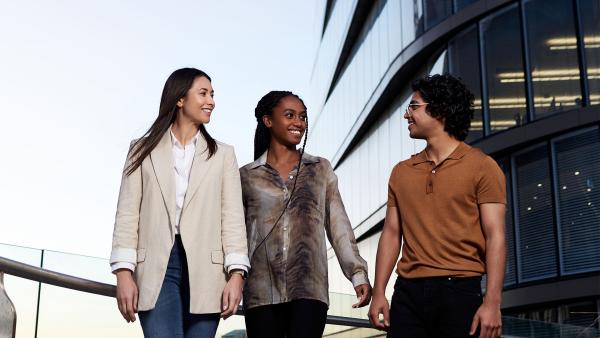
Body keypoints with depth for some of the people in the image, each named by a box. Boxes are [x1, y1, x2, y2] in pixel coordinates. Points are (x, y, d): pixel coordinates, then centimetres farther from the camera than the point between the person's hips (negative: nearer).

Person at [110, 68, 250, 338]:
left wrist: (236, 274, -6)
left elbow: (232, 217, 6)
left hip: (205, 268, 2)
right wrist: (124, 271, -6)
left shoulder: (223, 154, 14)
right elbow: (128, 214, 5)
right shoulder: (143, 150, 12)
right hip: (157, 265, -1)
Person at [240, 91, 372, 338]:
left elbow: (339, 226, 8)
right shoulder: (247, 176, 9)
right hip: (261, 292, 0)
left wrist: (358, 274, 0)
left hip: (309, 291, 0)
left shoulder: (321, 169, 11)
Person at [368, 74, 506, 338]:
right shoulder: (402, 171, 13)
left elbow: (495, 237, -6)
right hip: (407, 292, 4)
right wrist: (378, 293, 3)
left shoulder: (482, 167, 0)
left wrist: (492, 303, -14)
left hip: (459, 289, -3)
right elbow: (391, 233, 12)